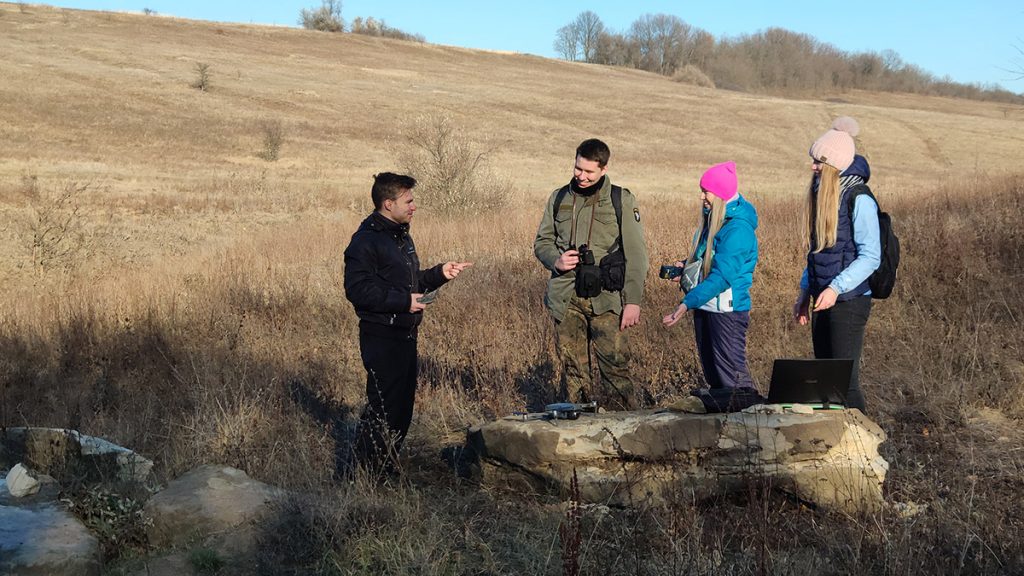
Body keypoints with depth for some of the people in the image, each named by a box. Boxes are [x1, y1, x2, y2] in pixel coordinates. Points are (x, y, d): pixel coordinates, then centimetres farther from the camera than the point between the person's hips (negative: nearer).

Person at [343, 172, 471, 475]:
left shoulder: (401, 236, 17)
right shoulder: (366, 240, -14)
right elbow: (357, 289, -22)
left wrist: (440, 273, 10)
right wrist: (404, 301, -21)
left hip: (405, 336, 9)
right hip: (382, 338, -9)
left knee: (403, 406, 13)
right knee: (383, 407, -7)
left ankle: (386, 468, 24)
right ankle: (367, 472, 4)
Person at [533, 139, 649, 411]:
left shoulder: (621, 200, 2)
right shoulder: (559, 198, 11)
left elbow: (635, 254, 1)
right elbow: (542, 242, 19)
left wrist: (633, 301, -7)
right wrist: (556, 260, -5)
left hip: (605, 298, -3)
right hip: (565, 297, 3)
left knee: (615, 363, -9)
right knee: (572, 367, 5)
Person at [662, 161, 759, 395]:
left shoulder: (738, 228, -18)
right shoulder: (712, 218, 10)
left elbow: (722, 276, -25)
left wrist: (687, 304, -29)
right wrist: (685, 266, 3)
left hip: (728, 309, -9)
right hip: (705, 306, 9)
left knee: (732, 375, -6)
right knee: (712, 374, 16)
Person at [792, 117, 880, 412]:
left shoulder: (859, 200, -13)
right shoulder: (822, 195, 12)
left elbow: (870, 256, -16)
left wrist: (836, 288, -25)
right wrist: (805, 293, 17)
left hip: (849, 301, -8)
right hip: (823, 300, 8)